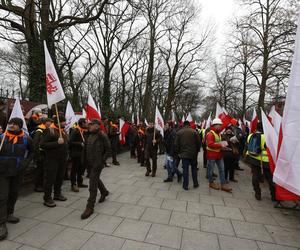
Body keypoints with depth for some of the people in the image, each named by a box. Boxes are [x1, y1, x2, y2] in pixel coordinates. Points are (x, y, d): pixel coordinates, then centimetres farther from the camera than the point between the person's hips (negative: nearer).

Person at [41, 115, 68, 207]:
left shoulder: (62, 130, 13)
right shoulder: (49, 131, -13)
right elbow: (43, 145, -19)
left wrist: (66, 154, 15)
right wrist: (57, 143, -27)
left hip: (62, 159, 8)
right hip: (52, 159, -8)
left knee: (60, 177, 16)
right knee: (50, 179, 1)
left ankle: (57, 194, 32)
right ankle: (47, 198, 13)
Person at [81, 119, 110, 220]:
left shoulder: (102, 136, -14)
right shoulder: (89, 135, 7)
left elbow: (108, 148, -7)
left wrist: (102, 159, -6)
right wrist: (85, 161, 13)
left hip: (97, 163, -8)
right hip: (89, 163, 8)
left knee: (93, 185, -5)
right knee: (95, 179, 24)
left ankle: (90, 207, 7)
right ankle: (104, 192, 49)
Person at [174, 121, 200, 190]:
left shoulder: (179, 132, -2)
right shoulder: (194, 132, -4)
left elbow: (176, 144, -1)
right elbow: (198, 143, -2)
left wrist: (178, 152, 10)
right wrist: (197, 151, 10)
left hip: (184, 154, -1)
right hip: (193, 154, 1)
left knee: (185, 169, 4)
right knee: (194, 169, 16)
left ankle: (185, 185, 10)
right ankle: (195, 184, 25)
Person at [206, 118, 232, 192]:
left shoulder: (218, 133, 14)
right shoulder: (210, 134, -18)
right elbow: (210, 144, -30)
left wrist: (222, 144, 10)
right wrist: (220, 145, -30)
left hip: (219, 154, 9)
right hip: (211, 154, -9)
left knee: (222, 169, 8)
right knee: (211, 169, 7)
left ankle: (223, 185, 15)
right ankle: (211, 183, 24)